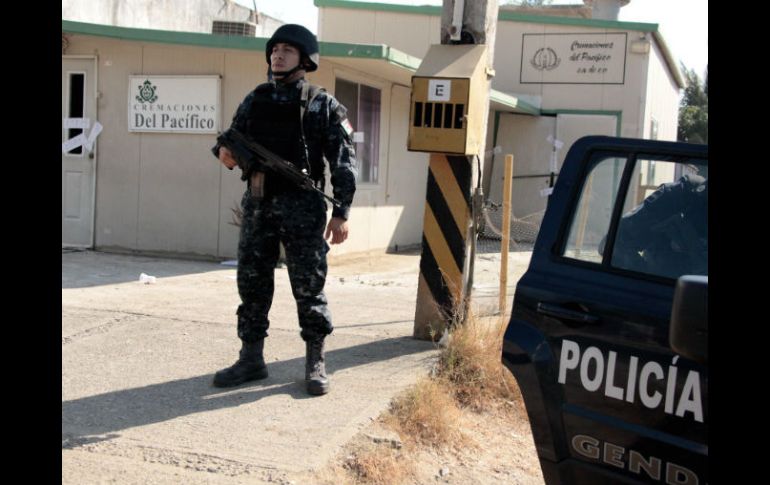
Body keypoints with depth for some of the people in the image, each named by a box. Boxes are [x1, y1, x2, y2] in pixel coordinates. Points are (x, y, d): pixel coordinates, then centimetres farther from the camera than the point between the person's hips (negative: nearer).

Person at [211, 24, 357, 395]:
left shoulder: (323, 105, 0)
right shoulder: (254, 101, 13)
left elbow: (343, 161, -3)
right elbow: (233, 141, 19)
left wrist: (341, 213, -9)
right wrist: (224, 153, -7)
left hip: (301, 207, -4)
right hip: (257, 204, 5)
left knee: (308, 286, -1)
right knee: (252, 284, 8)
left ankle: (315, 364, 10)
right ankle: (250, 360, 19)